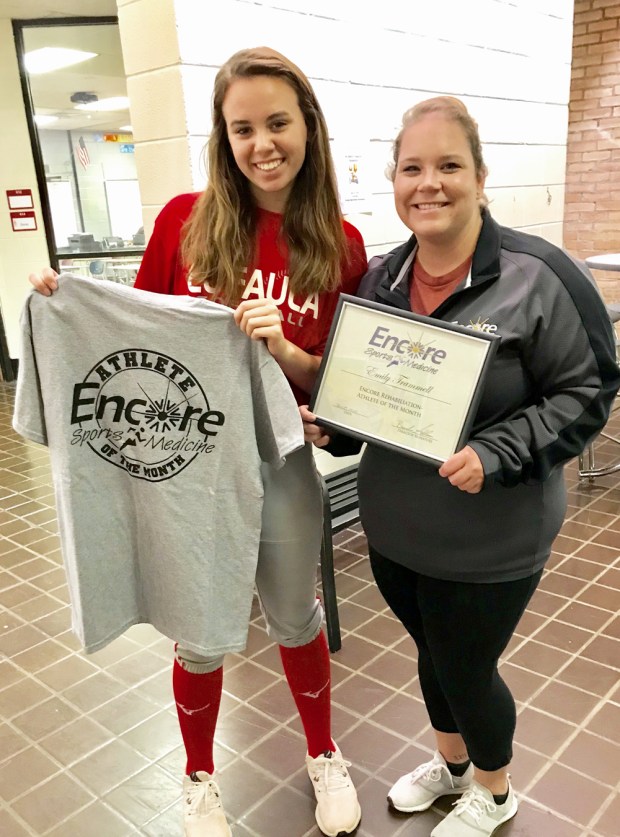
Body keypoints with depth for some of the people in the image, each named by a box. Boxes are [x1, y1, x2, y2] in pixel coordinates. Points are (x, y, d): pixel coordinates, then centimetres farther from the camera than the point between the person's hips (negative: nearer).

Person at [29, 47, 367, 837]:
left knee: (295, 618, 20)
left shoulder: (340, 245, -5)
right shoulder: (184, 220, -7)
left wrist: (281, 349, -23)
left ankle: (324, 757, 48)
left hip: (282, 463, 1)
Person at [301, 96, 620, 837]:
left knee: (465, 666, 13)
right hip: (393, 525, 5)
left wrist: (495, 455, -26)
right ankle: (451, 761, 54)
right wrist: (329, 425, -8)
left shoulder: (537, 275, -16)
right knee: (433, 654, 24)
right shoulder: (378, 278, 1)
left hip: (489, 538, -5)